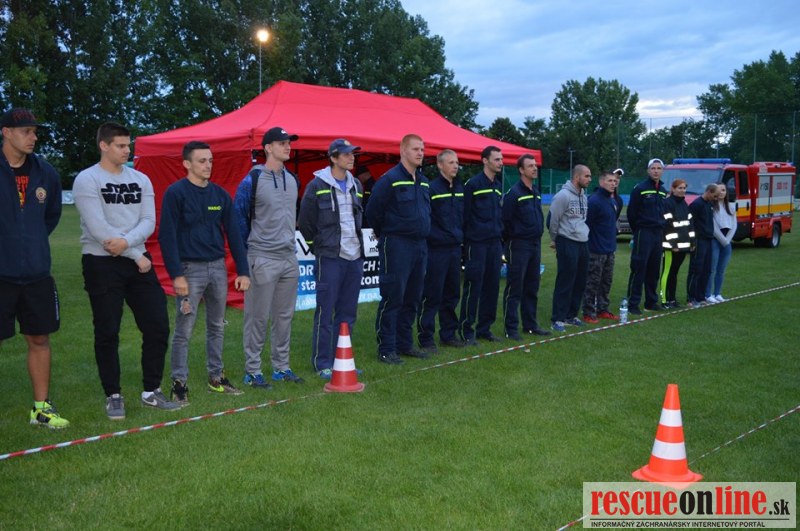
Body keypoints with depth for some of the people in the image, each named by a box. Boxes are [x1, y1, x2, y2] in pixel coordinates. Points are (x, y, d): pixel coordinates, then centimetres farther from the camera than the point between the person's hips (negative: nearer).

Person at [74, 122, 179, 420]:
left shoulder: (140, 180, 9)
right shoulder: (87, 180, -6)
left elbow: (149, 222, 0)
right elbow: (98, 228, -15)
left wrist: (126, 241, -19)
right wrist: (136, 256, -12)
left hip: (138, 261, 5)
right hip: (101, 264, -5)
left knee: (158, 326, 2)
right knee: (107, 333, 2)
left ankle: (151, 392, 15)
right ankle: (113, 396, 16)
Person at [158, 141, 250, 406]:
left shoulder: (220, 194, 8)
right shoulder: (176, 193, -7)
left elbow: (233, 233, 10)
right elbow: (167, 236, -11)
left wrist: (243, 271, 5)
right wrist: (176, 275, -16)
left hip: (218, 267, 5)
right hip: (190, 269, -5)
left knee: (217, 326, 13)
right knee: (184, 330, -1)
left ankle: (216, 377, 25)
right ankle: (179, 383, 10)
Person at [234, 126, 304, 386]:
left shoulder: (293, 180, 11)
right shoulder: (252, 180, -10)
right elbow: (239, 218, -6)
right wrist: (249, 249, -3)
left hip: (289, 258, 7)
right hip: (262, 260, -6)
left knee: (285, 316, 12)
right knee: (258, 317, 0)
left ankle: (281, 367, 23)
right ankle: (252, 370, 11)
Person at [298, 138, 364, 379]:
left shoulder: (355, 185, 12)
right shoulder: (317, 186, -7)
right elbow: (305, 221, -1)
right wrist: (318, 245, 4)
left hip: (355, 257, 6)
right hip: (330, 258, -6)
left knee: (348, 312, 11)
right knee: (325, 313, -1)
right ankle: (322, 363, 9)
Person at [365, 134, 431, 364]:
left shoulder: (424, 181, 13)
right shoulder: (390, 179, -11)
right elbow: (373, 211, -9)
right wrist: (384, 234, 2)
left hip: (420, 245, 8)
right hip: (396, 246, -8)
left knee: (412, 298, 13)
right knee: (392, 298, -4)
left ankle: (404, 343, 24)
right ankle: (386, 349, 3)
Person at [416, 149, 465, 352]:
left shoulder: (460, 188, 12)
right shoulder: (431, 188, -10)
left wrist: (461, 236, 14)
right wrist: (433, 237, -13)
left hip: (455, 248, 7)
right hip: (436, 249, -7)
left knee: (452, 293, 13)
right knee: (432, 296, -4)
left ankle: (448, 334, 24)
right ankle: (425, 338, 4)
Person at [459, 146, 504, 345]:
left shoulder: (498, 186, 14)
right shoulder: (473, 184, -8)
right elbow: (465, 214, -9)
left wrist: (500, 234, 13)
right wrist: (467, 239, -9)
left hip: (495, 243, 7)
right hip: (477, 243, -7)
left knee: (492, 286, 9)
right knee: (473, 287, -4)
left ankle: (484, 328, 19)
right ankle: (466, 330, 4)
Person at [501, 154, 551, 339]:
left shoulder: (536, 192, 13)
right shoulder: (514, 192, -13)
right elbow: (505, 220, -14)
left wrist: (538, 234, 14)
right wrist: (510, 240, -8)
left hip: (535, 244, 8)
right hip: (519, 245, -8)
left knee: (532, 288, 13)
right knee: (514, 289, -3)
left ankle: (530, 324, 23)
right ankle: (511, 328, 2)